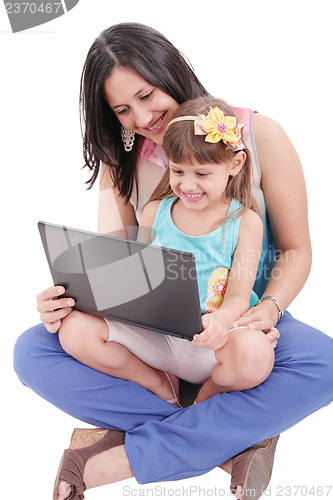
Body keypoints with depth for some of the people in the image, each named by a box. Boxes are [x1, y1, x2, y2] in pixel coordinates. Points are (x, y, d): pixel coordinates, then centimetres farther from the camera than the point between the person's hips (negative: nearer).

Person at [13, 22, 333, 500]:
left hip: (239, 320, -2)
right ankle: (232, 442, -24)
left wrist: (269, 309, -24)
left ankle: (118, 461, -29)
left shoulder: (259, 135, -9)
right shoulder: (122, 155, 1)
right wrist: (68, 299, -26)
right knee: (32, 352, -20)